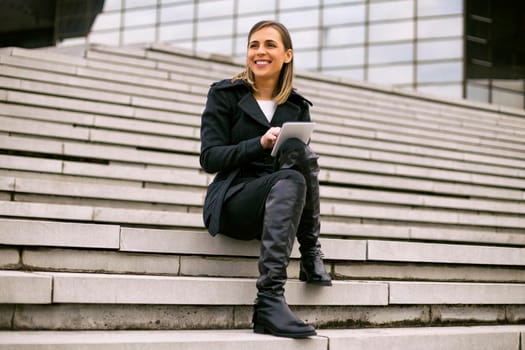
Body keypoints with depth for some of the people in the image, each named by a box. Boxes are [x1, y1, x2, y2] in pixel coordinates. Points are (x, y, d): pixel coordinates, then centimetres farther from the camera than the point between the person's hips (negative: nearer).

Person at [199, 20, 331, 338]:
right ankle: (270, 298, -38)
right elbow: (209, 158, -5)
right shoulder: (225, 94, 4)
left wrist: (292, 150, -16)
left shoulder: (297, 106, 14)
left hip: (279, 204, 3)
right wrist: (261, 143, -20)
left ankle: (311, 257, -22)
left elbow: (304, 158, 9)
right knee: (291, 179, -35)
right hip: (233, 200, -3)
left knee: (303, 154, -28)